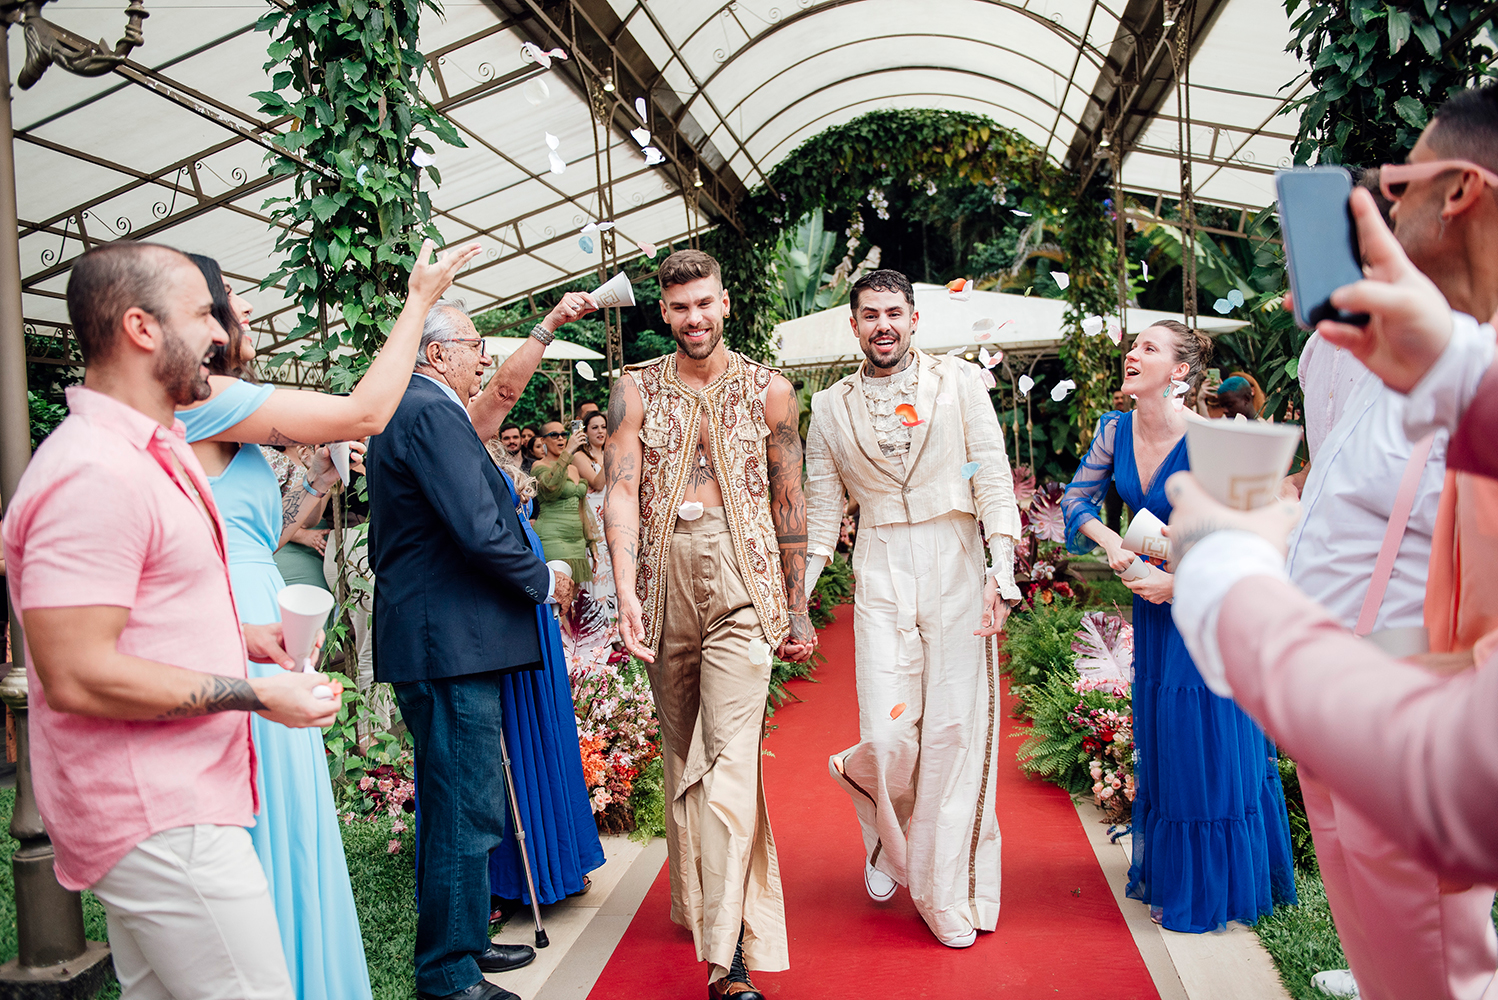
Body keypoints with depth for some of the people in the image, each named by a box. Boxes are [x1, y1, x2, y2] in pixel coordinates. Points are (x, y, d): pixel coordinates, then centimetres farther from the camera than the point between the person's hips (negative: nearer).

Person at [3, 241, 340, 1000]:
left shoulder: (147, 453, 15)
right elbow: (77, 676, -25)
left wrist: (236, 638, 9)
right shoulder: (95, 473, -21)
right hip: (159, 818, -10)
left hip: (166, 801, 10)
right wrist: (259, 694, -20)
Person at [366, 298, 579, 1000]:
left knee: (450, 803, 20)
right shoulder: (433, 413, -15)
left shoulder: (398, 413, 18)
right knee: (467, 810, -2)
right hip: (452, 642, -11)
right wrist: (544, 581, -8)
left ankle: (458, 941, 33)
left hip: (421, 638, 11)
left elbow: (383, 544, 24)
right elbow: (480, 530, -23)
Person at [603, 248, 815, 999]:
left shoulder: (768, 390, 7)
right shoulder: (637, 389, 8)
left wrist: (797, 609, 10)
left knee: (732, 757, -11)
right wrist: (626, 591, -17)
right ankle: (694, 901, 32)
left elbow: (788, 501, 10)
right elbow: (622, 491, -3)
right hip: (664, 577, 2)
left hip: (742, 580, -2)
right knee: (680, 753, 13)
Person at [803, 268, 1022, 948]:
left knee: (955, 730, 0)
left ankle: (949, 894, 18)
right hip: (880, 575, 1)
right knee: (888, 737, -7)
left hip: (956, 566, 0)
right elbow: (821, 514, 12)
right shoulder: (830, 408, 10)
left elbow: (993, 477, 0)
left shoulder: (959, 383, 5)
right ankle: (886, 838, 28)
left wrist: (1001, 570, -11)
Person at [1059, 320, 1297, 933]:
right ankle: (1166, 874, 33)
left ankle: (1211, 892, 19)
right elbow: (1076, 498, 7)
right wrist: (1111, 542, -10)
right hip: (1153, 601, 6)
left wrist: (1179, 583, -19)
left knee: (1210, 745, 2)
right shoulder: (1115, 431, -5)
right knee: (1158, 744, 16)